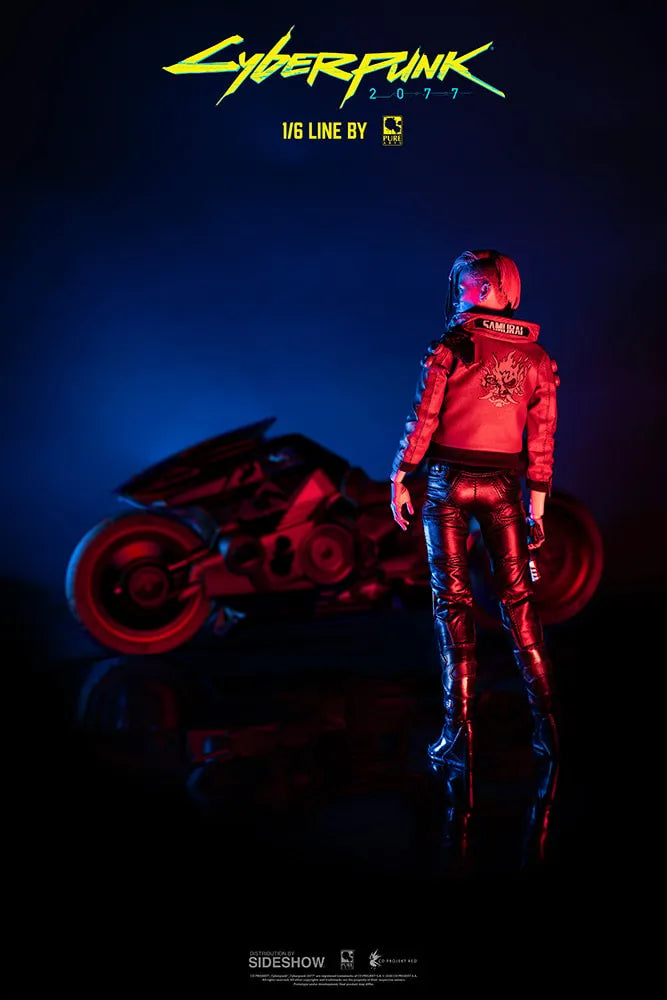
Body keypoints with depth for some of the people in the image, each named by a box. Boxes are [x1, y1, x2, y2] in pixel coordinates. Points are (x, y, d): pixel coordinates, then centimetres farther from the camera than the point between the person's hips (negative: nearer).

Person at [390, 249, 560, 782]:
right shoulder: (537, 358, 6)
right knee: (518, 598, 11)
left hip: (449, 482, -3)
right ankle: (545, 721, 9)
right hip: (503, 487, 3)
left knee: (453, 601, 3)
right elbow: (542, 438, 6)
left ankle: (459, 731, 3)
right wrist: (537, 504, 11)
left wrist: (400, 480, 0)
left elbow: (423, 418, -9)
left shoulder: (452, 346, -7)